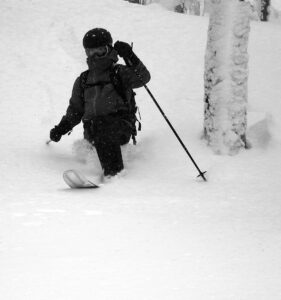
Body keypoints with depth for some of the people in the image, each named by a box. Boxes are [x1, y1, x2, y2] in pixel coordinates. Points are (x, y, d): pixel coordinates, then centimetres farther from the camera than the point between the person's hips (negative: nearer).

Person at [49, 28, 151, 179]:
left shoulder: (120, 73, 11)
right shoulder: (83, 81, 24)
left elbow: (143, 77, -8)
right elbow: (75, 110, 29)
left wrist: (130, 58, -18)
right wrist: (61, 128, 14)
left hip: (121, 128, -5)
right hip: (93, 128, 5)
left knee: (101, 124, -34)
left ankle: (114, 169, -46)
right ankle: (112, 169, -35)